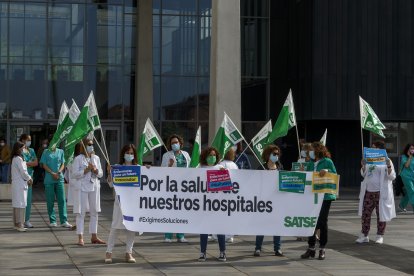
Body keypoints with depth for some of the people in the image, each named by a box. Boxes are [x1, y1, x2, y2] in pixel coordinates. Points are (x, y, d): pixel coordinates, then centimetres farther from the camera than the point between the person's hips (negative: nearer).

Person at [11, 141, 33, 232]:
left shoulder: (15, 158, 16)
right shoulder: (18, 159, -14)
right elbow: (23, 172, -15)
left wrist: (28, 179, 7)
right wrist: (29, 179, 1)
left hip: (16, 184, 10)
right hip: (20, 184, -10)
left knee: (16, 205, 11)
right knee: (20, 205, -8)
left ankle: (17, 224, 15)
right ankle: (19, 224, -9)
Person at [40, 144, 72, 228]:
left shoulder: (60, 152, 12)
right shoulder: (46, 152, 5)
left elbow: (63, 164, 11)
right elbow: (44, 165, 1)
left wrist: (59, 172, -8)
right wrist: (52, 173, -11)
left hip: (59, 179, 2)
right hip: (49, 179, -2)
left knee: (62, 200, -3)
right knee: (50, 201, 1)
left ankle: (64, 221, -3)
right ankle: (52, 221, 8)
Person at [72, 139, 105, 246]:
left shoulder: (96, 158, 12)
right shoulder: (78, 159, -3)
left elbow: (101, 174, 12)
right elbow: (74, 174, -8)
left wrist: (95, 170, -8)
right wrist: (86, 170, -16)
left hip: (94, 187, 5)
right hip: (82, 188, -5)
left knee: (94, 212, 8)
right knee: (81, 213, -4)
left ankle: (94, 236, 16)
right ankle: (80, 238, -2)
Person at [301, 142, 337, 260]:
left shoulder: (327, 161, -1)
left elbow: (335, 175, -5)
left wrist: (327, 171, -20)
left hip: (325, 196, -5)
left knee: (322, 221, 0)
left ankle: (322, 249, 9)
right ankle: (311, 248, 9)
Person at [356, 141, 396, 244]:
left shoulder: (386, 161, -2)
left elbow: (392, 177, -7)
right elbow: (364, 174, 16)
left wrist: (389, 166, -23)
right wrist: (363, 166, -3)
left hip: (381, 192, -5)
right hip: (368, 192, 5)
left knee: (381, 215, 3)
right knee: (365, 214, 3)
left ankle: (380, 236, 13)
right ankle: (364, 235, 10)